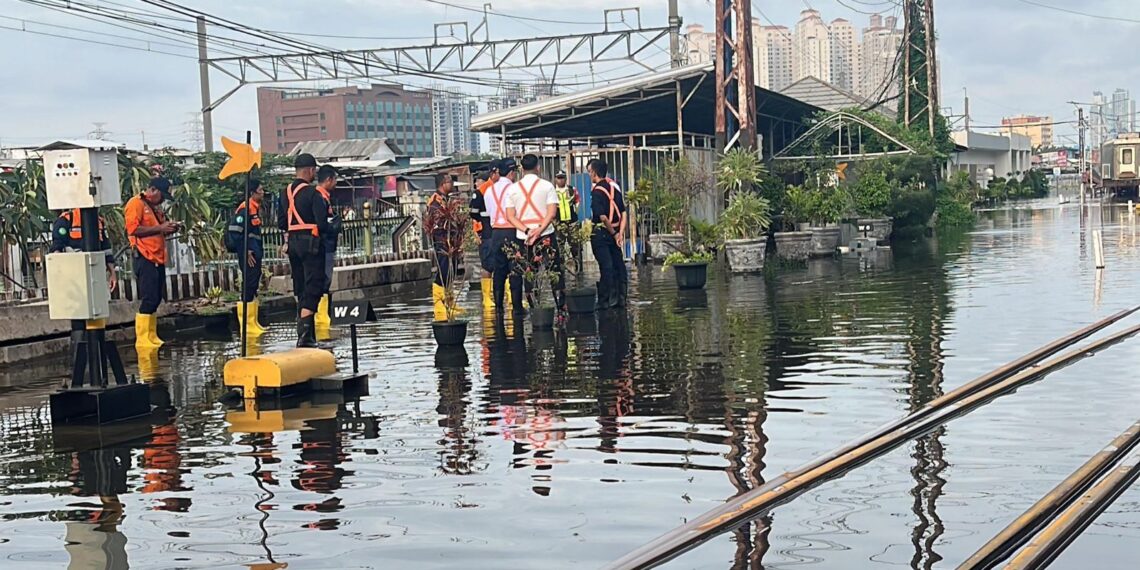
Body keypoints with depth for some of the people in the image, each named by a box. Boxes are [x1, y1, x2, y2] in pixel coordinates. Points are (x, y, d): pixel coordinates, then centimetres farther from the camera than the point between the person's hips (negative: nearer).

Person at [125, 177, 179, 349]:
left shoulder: (155, 208, 21)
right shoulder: (135, 204, -6)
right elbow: (133, 229, -17)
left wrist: (168, 229, 7)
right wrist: (159, 228, -17)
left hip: (158, 259, 9)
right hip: (145, 259, -9)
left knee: (156, 299, 9)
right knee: (148, 299, -10)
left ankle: (152, 337, 14)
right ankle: (142, 339, -7)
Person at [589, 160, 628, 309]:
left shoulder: (597, 191, -15)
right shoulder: (614, 187, 6)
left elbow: (602, 217, -21)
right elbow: (623, 213, 5)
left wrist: (614, 233, -10)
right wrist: (620, 233, 1)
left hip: (601, 232, -7)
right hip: (615, 232, 7)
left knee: (606, 267, -4)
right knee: (619, 265, 10)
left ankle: (606, 301, 2)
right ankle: (620, 298, 16)